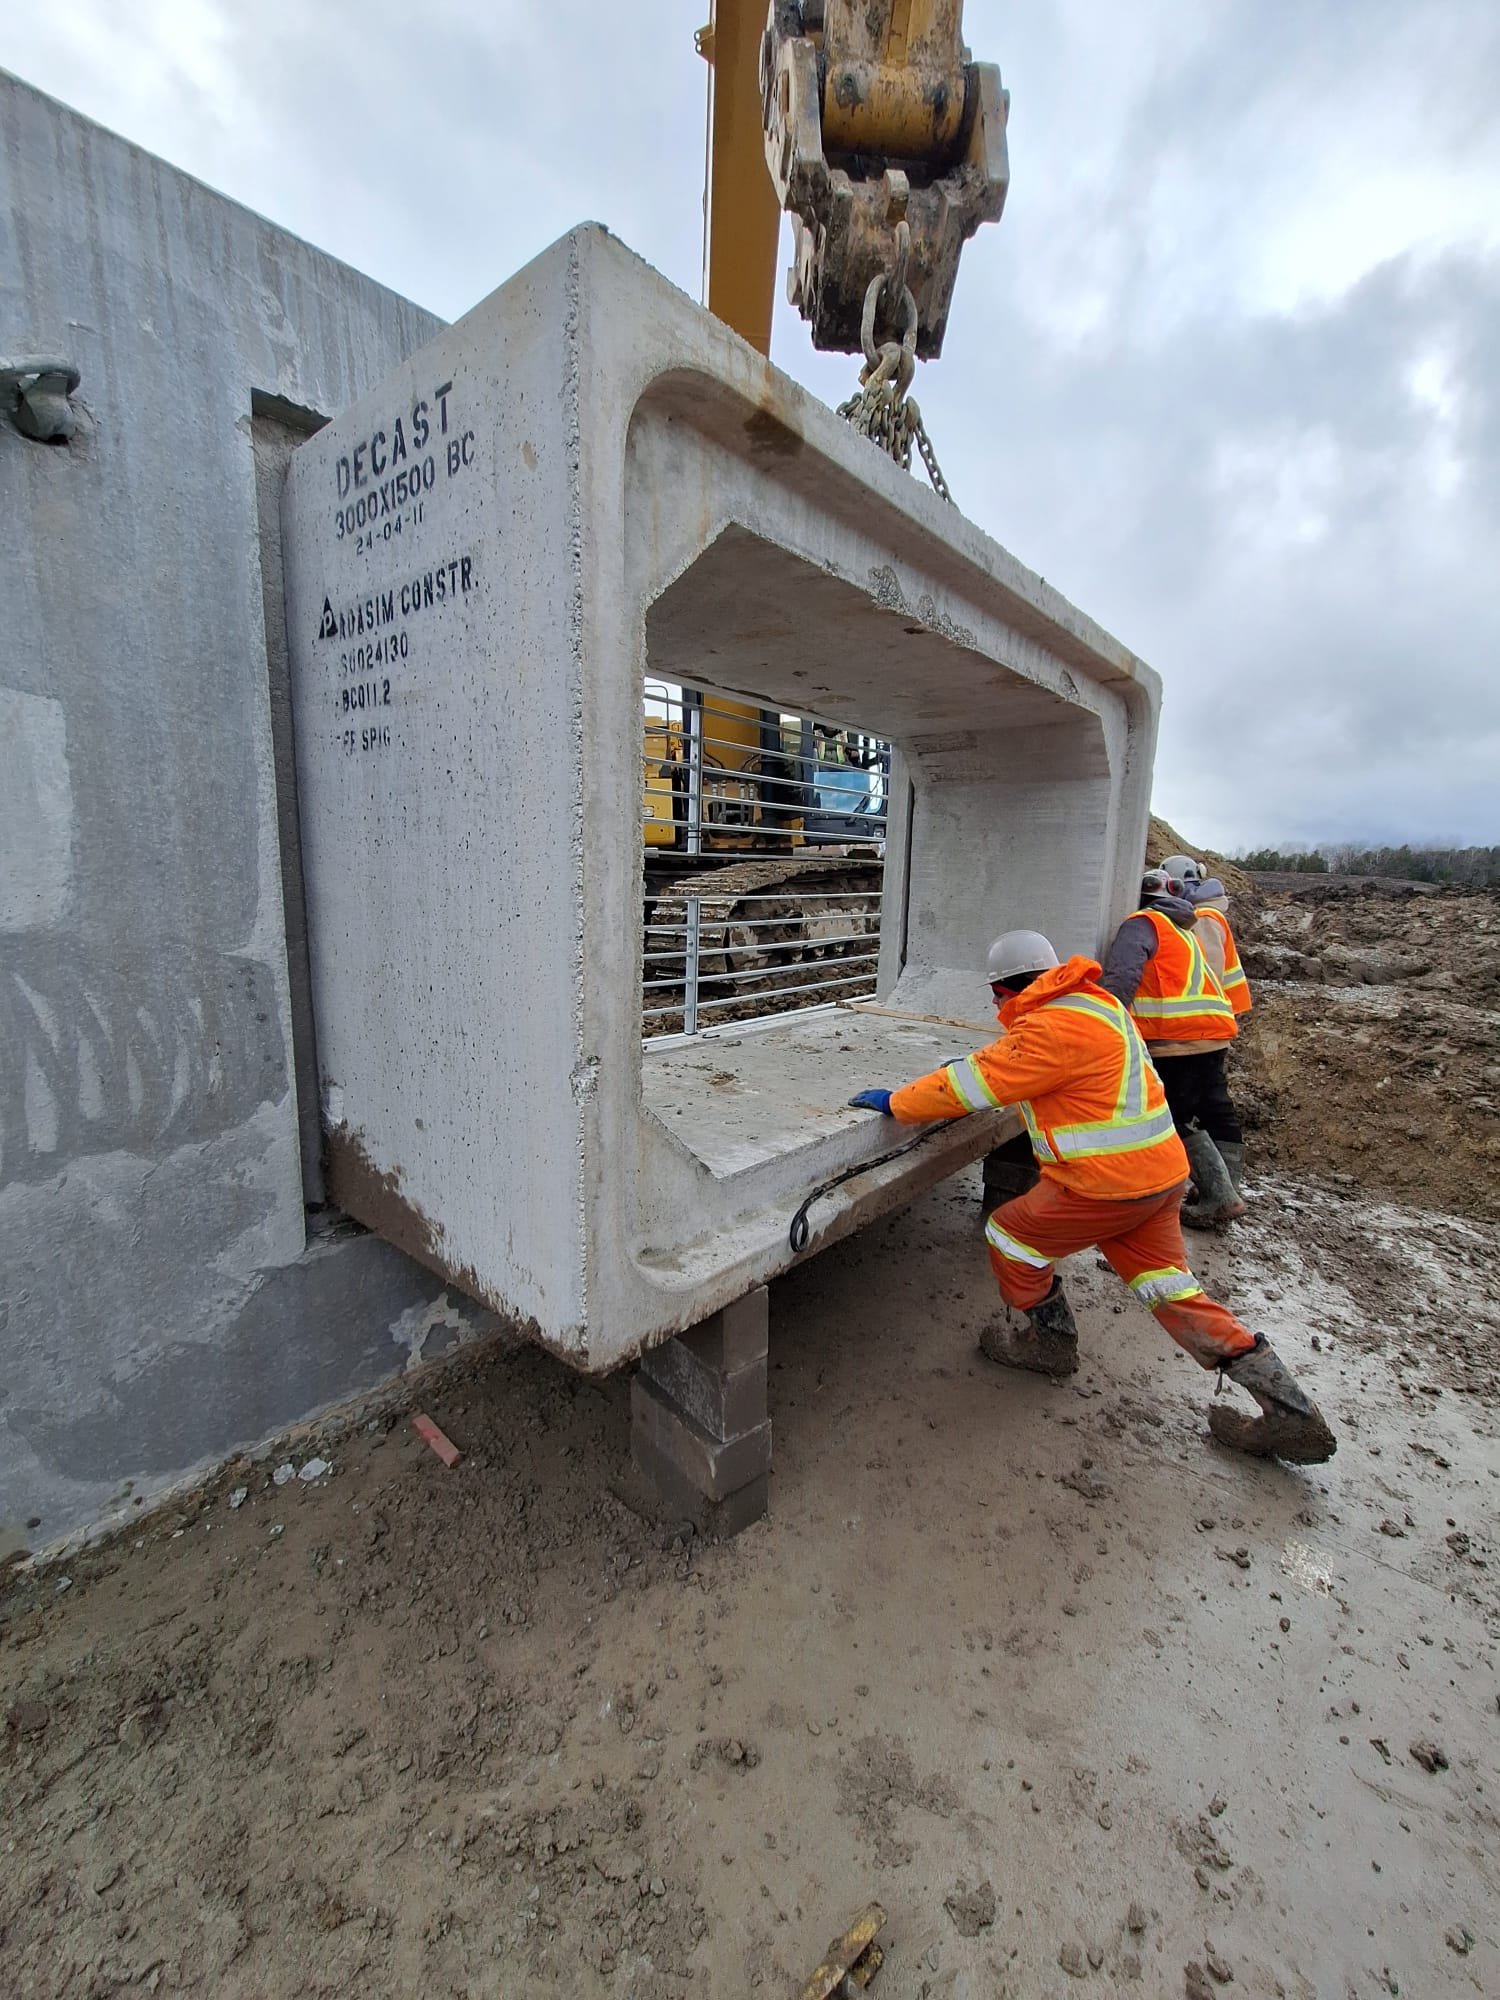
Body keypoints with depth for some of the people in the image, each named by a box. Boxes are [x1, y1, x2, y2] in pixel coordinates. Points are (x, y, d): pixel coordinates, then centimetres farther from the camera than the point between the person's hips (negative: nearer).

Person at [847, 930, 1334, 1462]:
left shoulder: (1052, 1029, -21)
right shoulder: (1092, 1001, 10)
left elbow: (970, 1088, -18)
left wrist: (895, 1102, -6)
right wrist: (975, 1063, 27)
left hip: (1108, 1184, -10)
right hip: (1162, 1171, 10)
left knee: (1010, 1237, 10)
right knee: (1172, 1292, 17)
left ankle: (1048, 1340, 29)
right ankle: (1288, 1410, 20)